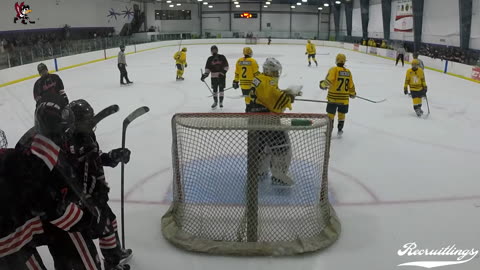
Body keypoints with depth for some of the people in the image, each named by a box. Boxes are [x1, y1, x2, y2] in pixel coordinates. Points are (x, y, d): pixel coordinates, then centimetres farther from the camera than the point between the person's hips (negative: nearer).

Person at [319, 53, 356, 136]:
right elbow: (351, 85, 9)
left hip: (333, 97, -3)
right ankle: (340, 130, 25)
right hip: (344, 98, 4)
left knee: (331, 114, 8)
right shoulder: (348, 72, 3)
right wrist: (352, 93, 27)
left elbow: (329, 81, -21)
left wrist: (323, 85, 0)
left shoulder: (334, 70, -10)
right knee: (341, 114, 19)